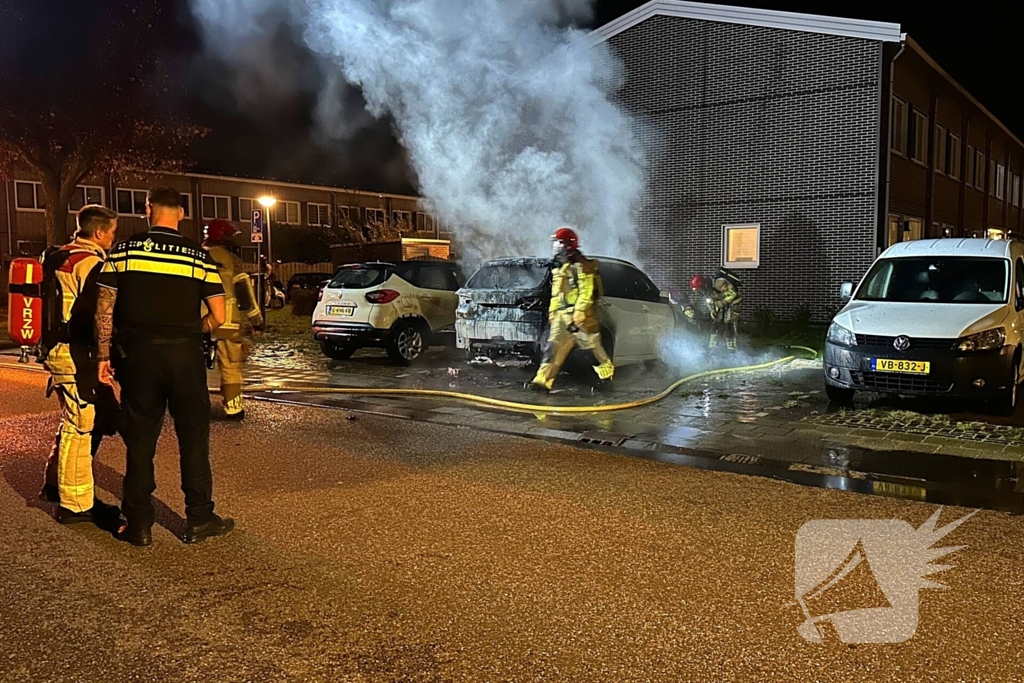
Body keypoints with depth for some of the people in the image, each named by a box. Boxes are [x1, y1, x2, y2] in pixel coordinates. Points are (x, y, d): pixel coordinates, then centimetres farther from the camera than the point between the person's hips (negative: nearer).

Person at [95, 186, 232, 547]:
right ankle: (199, 519, 14)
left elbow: (104, 308, -2)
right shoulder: (199, 255, -1)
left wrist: (104, 356, 5)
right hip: (185, 355, -1)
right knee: (193, 436, 9)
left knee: (139, 440, 10)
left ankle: (139, 524, 16)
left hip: (138, 355, 1)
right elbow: (218, 316, -4)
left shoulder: (124, 250, 0)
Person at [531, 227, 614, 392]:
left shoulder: (581, 266, -9)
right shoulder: (559, 267, 20)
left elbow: (586, 292, -17)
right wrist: (552, 312, 20)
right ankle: (543, 380, -10)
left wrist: (578, 313, -22)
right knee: (554, 347, -3)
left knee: (593, 345, 3)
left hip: (579, 315, -8)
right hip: (561, 315, 8)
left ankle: (607, 372, 22)